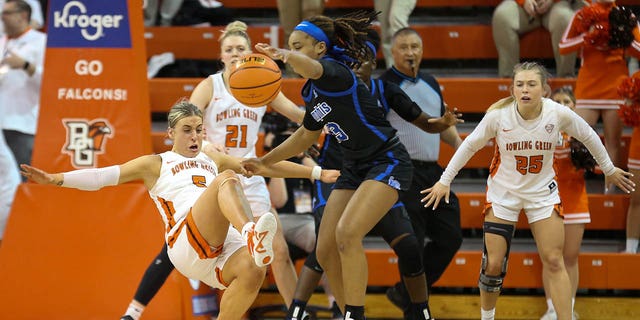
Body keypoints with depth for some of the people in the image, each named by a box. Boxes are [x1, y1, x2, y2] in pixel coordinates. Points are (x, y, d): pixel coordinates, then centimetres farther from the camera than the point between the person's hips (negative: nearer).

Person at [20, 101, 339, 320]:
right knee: (227, 180, -26)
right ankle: (252, 235, -57)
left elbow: (265, 166, 30)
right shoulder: (156, 164, 17)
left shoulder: (213, 159, 31)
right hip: (187, 243, -5)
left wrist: (317, 173, 26)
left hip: (222, 249, 5)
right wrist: (57, 179, -7)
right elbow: (103, 176, 7)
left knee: (252, 270, -31)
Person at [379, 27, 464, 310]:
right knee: (412, 246, -5)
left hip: (433, 171, 7)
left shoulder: (431, 84, 14)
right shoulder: (384, 85, -7)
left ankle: (403, 293, 20)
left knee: (450, 238, 8)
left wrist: (456, 141, 11)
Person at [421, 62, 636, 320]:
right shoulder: (498, 115, -21)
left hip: (543, 192, 1)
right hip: (503, 192, -1)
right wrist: (445, 181, -3)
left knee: (554, 262, -6)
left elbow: (589, 137, 1)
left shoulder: (559, 114, -19)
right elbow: (469, 146, -6)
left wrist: (609, 170, 13)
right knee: (493, 264, -1)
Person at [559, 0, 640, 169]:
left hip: (616, 85, 1)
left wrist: (625, 39, -16)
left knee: (613, 142, 1)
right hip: (588, 85, -1)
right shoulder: (583, 16, 5)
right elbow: (563, 47, -2)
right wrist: (588, 37, -17)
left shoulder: (626, 17, 7)